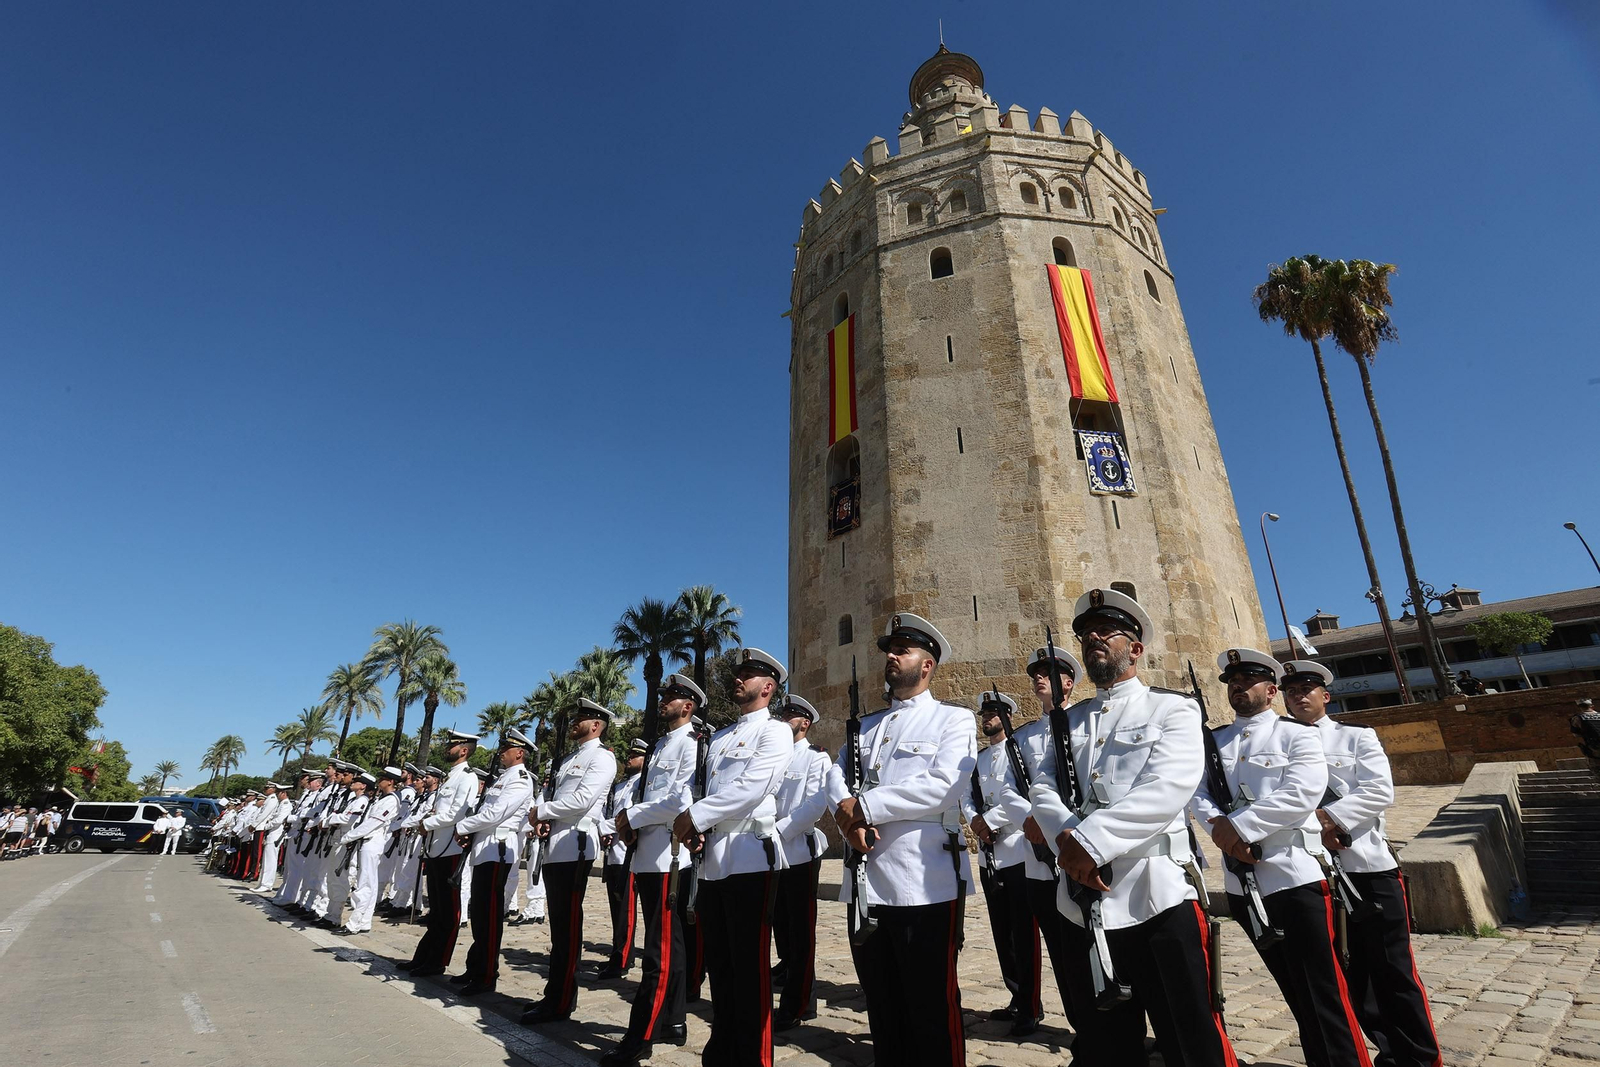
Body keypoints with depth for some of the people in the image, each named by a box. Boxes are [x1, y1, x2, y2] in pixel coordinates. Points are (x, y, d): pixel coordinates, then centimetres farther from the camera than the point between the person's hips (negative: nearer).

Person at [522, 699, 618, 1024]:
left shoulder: (602, 758, -8)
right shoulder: (569, 759, 20)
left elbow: (581, 800, -19)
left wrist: (540, 811, -9)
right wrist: (544, 821, -1)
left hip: (574, 847, -9)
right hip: (554, 848, 9)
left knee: (567, 928, -1)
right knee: (559, 925, 15)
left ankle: (560, 1003, 7)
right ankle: (555, 993, 25)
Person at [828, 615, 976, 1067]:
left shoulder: (954, 719, -1)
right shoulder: (865, 726, 18)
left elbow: (944, 786, -16)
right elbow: (836, 778, 8)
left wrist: (865, 807, -14)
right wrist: (848, 818, -14)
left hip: (925, 884, -6)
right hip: (866, 882, 6)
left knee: (932, 1009, 6)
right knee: (881, 1007, 18)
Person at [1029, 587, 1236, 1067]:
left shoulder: (1172, 709, 0)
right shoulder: (1068, 721, 15)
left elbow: (1168, 788, -16)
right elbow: (1042, 788, 3)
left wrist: (1089, 839, -23)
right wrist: (1067, 842, -17)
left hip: (1158, 901, -4)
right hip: (1083, 906, 5)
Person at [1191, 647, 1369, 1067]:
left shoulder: (1296, 735, -3)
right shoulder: (1213, 741, 10)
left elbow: (1301, 795, -17)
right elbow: (1198, 793, 1)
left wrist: (1239, 826, -19)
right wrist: (1220, 828, -19)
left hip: (1295, 878, -5)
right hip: (1241, 883, 5)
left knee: (1322, 991, 0)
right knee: (1293, 990, 19)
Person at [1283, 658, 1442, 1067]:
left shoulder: (1358, 736, 5)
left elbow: (1379, 792, -7)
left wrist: (1329, 816, -16)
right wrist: (1313, 830, -12)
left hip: (1370, 867, -2)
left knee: (1393, 969, 5)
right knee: (1348, 973, 12)